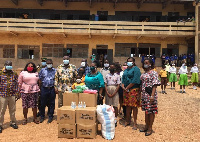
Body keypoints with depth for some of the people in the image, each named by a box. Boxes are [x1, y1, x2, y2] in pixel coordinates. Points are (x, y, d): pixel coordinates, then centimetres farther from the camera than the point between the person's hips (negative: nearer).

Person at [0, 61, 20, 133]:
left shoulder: (14, 74, 7)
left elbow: (17, 84, 8)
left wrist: (17, 93, 4)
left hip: (12, 95, 2)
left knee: (12, 110, 13)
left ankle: (13, 122, 28)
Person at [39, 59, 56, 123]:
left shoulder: (55, 71, 5)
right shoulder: (42, 70, 7)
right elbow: (40, 79, 9)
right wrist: (41, 87, 2)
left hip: (52, 89, 0)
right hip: (44, 89, 1)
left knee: (51, 104, 6)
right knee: (42, 103, 5)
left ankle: (50, 117, 19)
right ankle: (42, 116, 19)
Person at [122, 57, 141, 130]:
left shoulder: (136, 69, -4)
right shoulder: (126, 70, 19)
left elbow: (135, 80, -14)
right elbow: (123, 79, 16)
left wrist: (127, 87, -13)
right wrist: (123, 86, -4)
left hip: (133, 89, -6)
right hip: (126, 90, 6)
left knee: (134, 106, -3)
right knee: (127, 105, 11)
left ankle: (135, 122, 7)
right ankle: (127, 120, 23)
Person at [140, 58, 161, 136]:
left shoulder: (153, 73, -10)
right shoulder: (144, 73, 13)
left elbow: (155, 85, -16)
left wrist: (152, 95, -22)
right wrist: (140, 93, 17)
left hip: (150, 94, -7)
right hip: (144, 94, 8)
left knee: (151, 111, 1)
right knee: (146, 110, 16)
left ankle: (150, 128, 13)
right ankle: (146, 126, 28)